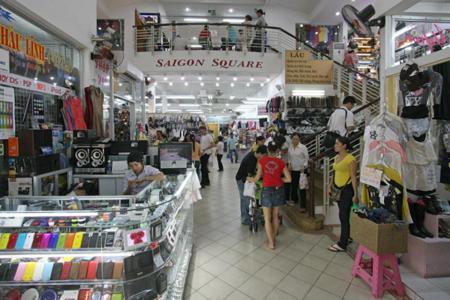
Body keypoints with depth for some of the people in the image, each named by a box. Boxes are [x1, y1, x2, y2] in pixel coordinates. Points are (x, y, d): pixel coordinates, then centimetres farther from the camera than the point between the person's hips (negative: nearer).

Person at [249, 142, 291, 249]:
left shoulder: (262, 160, -5)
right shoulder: (280, 162, 0)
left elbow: (257, 178, -2)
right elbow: (289, 179, -3)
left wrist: (249, 179, 17)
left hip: (267, 190, -2)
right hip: (278, 190, 3)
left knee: (267, 219, 11)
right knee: (275, 216, 19)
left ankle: (271, 243, 17)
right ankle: (273, 239, 33)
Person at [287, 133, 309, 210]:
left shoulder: (303, 147, -11)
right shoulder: (290, 147, 2)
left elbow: (307, 157, -6)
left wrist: (303, 166, -13)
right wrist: (289, 164, 1)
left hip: (301, 169, -4)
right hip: (293, 169, 4)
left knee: (302, 188, -2)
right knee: (293, 186, 13)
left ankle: (303, 206, 6)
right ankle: (294, 200, 38)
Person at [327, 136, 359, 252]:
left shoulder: (351, 159, -15)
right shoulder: (336, 157, 9)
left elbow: (354, 177, -16)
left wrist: (355, 194, -16)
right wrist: (330, 186, 12)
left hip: (347, 189, -8)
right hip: (338, 188, 8)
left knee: (343, 216, -1)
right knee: (343, 215, 17)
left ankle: (342, 244, 10)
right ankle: (347, 237, 34)